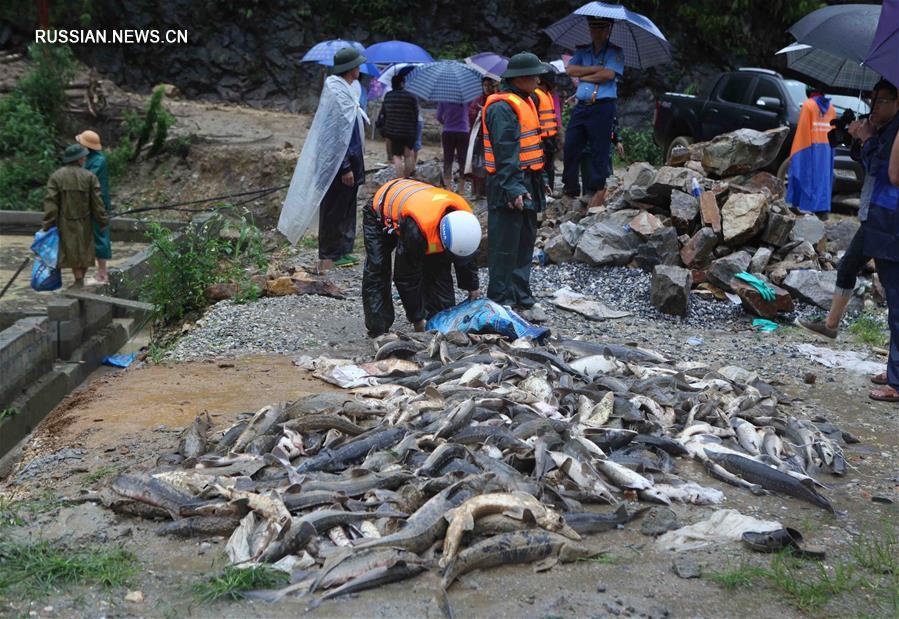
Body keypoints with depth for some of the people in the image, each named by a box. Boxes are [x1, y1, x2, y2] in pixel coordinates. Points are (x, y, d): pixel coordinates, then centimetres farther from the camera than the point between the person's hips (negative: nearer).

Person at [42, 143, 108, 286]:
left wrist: (48, 226, -10)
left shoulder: (56, 176, -7)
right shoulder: (89, 176, -9)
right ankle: (81, 279, 22)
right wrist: (103, 221, 0)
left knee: (71, 252, 12)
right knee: (84, 251, 16)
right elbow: (97, 202, -9)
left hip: (65, 223, 0)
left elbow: (50, 203, -12)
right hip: (84, 223, 0)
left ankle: (79, 280, 6)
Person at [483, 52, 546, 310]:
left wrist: (536, 182, 23)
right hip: (508, 185, -10)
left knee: (525, 240, 15)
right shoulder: (502, 107, -15)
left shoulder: (527, 101, 17)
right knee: (505, 244, -5)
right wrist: (513, 188, -27)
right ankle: (500, 298, 1)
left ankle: (520, 295, 25)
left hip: (527, 182, 10)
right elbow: (505, 152, -22)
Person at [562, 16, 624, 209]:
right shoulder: (582, 51, 17)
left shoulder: (615, 52, 1)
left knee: (599, 150, -4)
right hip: (581, 106, 5)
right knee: (570, 148, 3)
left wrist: (583, 77, -4)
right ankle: (570, 190, 12)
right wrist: (594, 69, -7)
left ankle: (598, 191, 4)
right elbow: (570, 70, 2)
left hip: (602, 107, -5)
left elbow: (607, 75, -14)